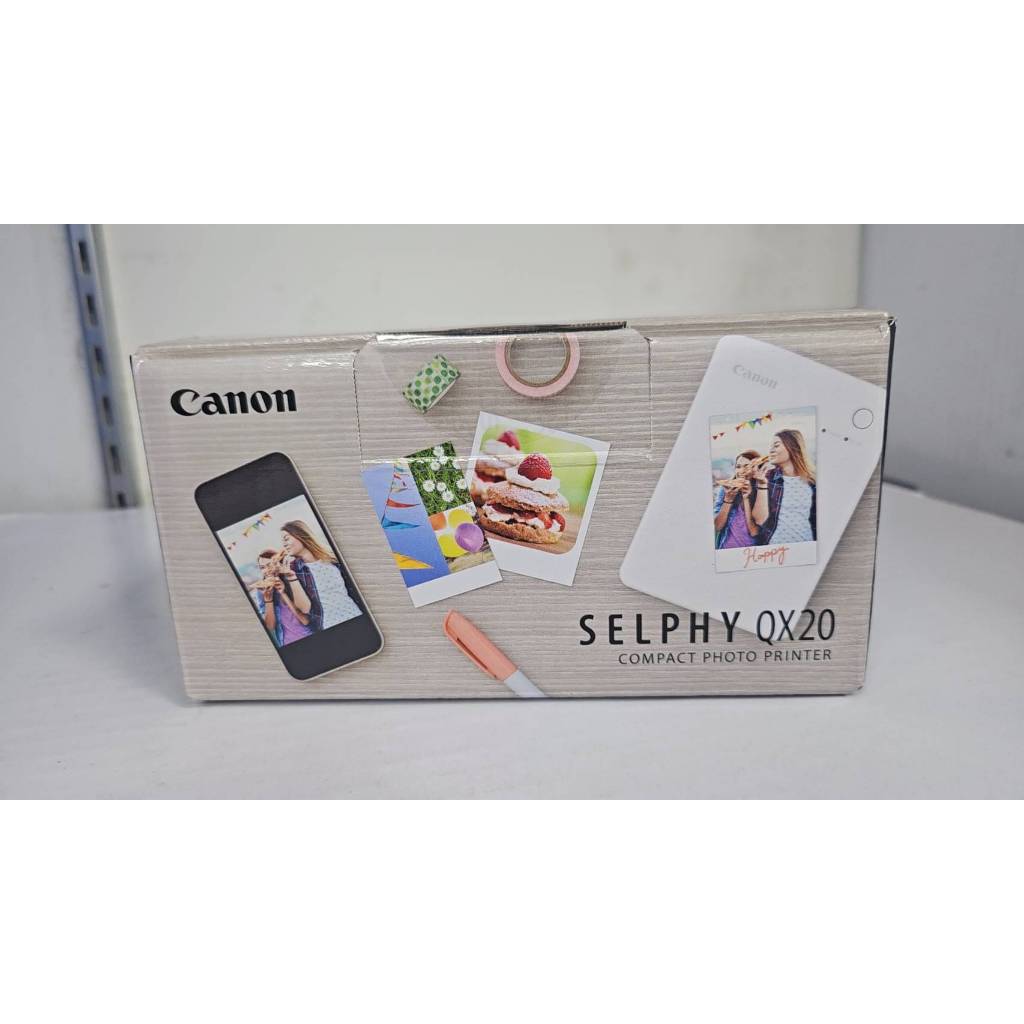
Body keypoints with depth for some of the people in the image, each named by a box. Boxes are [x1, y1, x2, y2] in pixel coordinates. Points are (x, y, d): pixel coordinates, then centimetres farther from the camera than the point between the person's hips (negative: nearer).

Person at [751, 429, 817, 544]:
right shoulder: (766, 477, 0)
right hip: (774, 547, -1)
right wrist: (762, 484, -14)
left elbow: (818, 519, 8)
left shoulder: (812, 480, 3)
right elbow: (760, 520, -8)